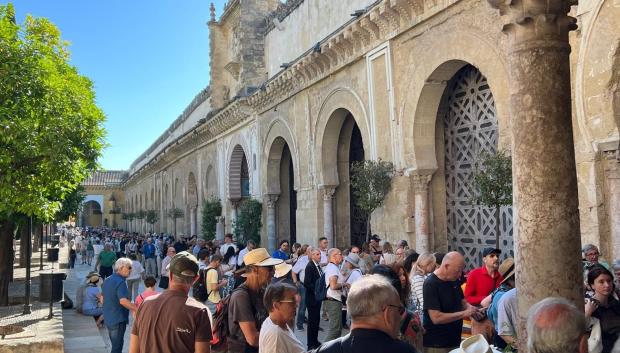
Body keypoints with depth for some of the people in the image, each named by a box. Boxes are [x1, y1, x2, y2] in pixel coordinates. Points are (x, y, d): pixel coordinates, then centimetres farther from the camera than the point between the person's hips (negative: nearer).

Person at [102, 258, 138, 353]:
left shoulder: (107, 280, 9)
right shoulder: (120, 282, -20)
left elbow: (102, 299, 17)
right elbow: (123, 301, -31)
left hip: (108, 318, 9)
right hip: (118, 320, -9)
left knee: (115, 345, 20)